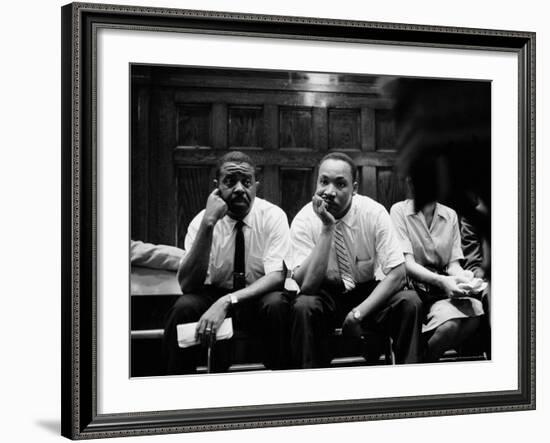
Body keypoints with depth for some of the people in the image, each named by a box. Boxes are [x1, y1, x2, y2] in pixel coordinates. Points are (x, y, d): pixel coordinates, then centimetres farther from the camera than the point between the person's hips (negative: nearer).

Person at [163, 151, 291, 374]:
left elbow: (276, 276, -22)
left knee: (276, 305, -33)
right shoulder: (201, 220, -10)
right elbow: (187, 285, -21)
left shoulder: (273, 216, -11)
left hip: (259, 299, -1)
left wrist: (226, 303, -36)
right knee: (184, 307, -29)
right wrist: (208, 223, -30)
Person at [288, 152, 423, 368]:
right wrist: (326, 228, -30)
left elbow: (396, 273, -14)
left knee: (410, 302, -26)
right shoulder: (304, 221, -15)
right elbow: (306, 286, -25)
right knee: (303, 307, -34)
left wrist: (359, 313, -24)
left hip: (368, 294, 1)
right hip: (325, 297, -1)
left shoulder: (374, 212, -12)